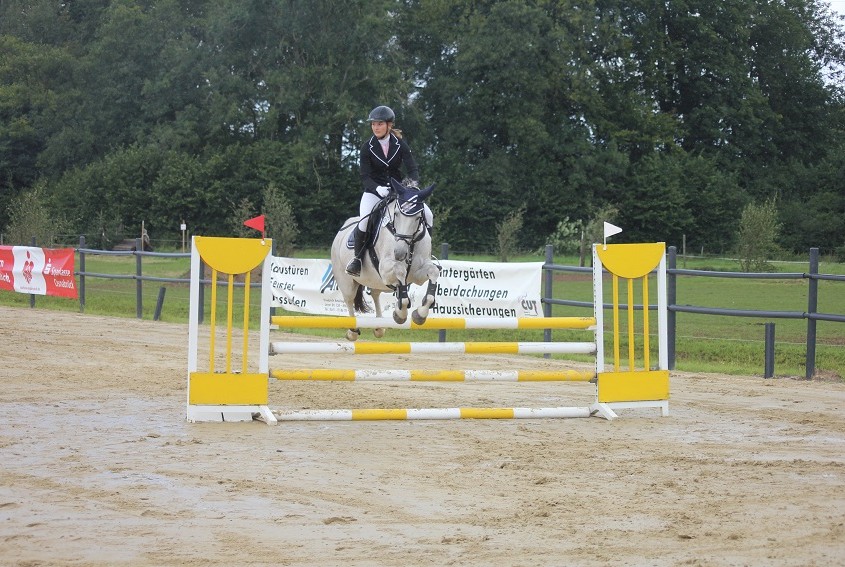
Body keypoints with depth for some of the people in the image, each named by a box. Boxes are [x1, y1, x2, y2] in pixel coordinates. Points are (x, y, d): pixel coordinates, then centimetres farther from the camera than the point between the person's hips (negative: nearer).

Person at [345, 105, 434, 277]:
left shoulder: (400, 145, -3)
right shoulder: (367, 148, -6)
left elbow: (413, 168, -8)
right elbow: (365, 176, -10)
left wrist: (413, 182, -32)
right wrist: (378, 188, -30)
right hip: (373, 191, -2)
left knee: (427, 215, -14)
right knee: (364, 220, -32)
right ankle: (357, 258, -13)